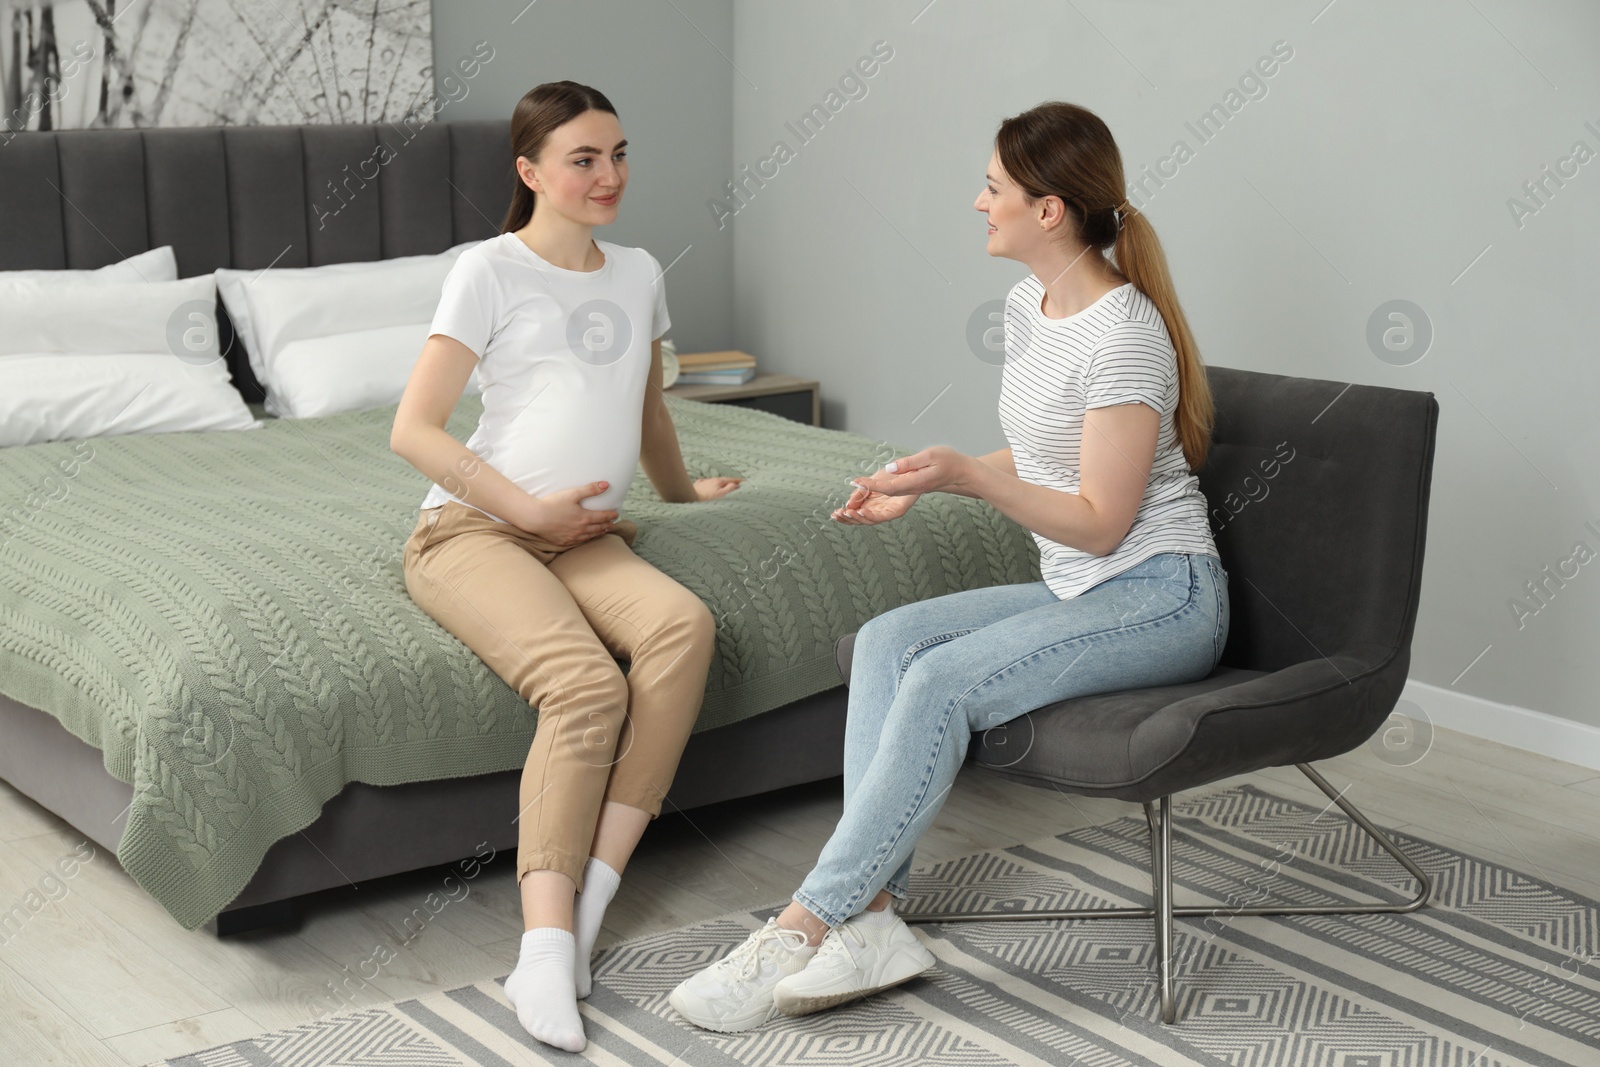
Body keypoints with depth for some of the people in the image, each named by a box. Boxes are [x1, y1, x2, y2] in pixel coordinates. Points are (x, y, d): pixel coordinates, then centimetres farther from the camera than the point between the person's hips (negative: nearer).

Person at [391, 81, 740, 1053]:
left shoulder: (639, 274, 18)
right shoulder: (490, 272, -1)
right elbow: (414, 431, -5)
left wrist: (682, 490, 43)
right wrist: (527, 506, -10)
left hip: (585, 535, 5)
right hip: (472, 527, -5)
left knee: (684, 624, -29)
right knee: (587, 684, -32)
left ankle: (592, 894, -30)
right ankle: (546, 946, -33)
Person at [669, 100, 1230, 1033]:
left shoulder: (1124, 335, -18)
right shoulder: (1028, 308, 10)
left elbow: (1099, 523, -19)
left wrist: (967, 473, -27)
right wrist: (925, 483, 7)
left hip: (1162, 597, -8)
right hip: (1078, 591, 9)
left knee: (942, 679, -27)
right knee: (887, 639, -14)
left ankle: (806, 924, -22)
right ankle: (871, 915, -22)